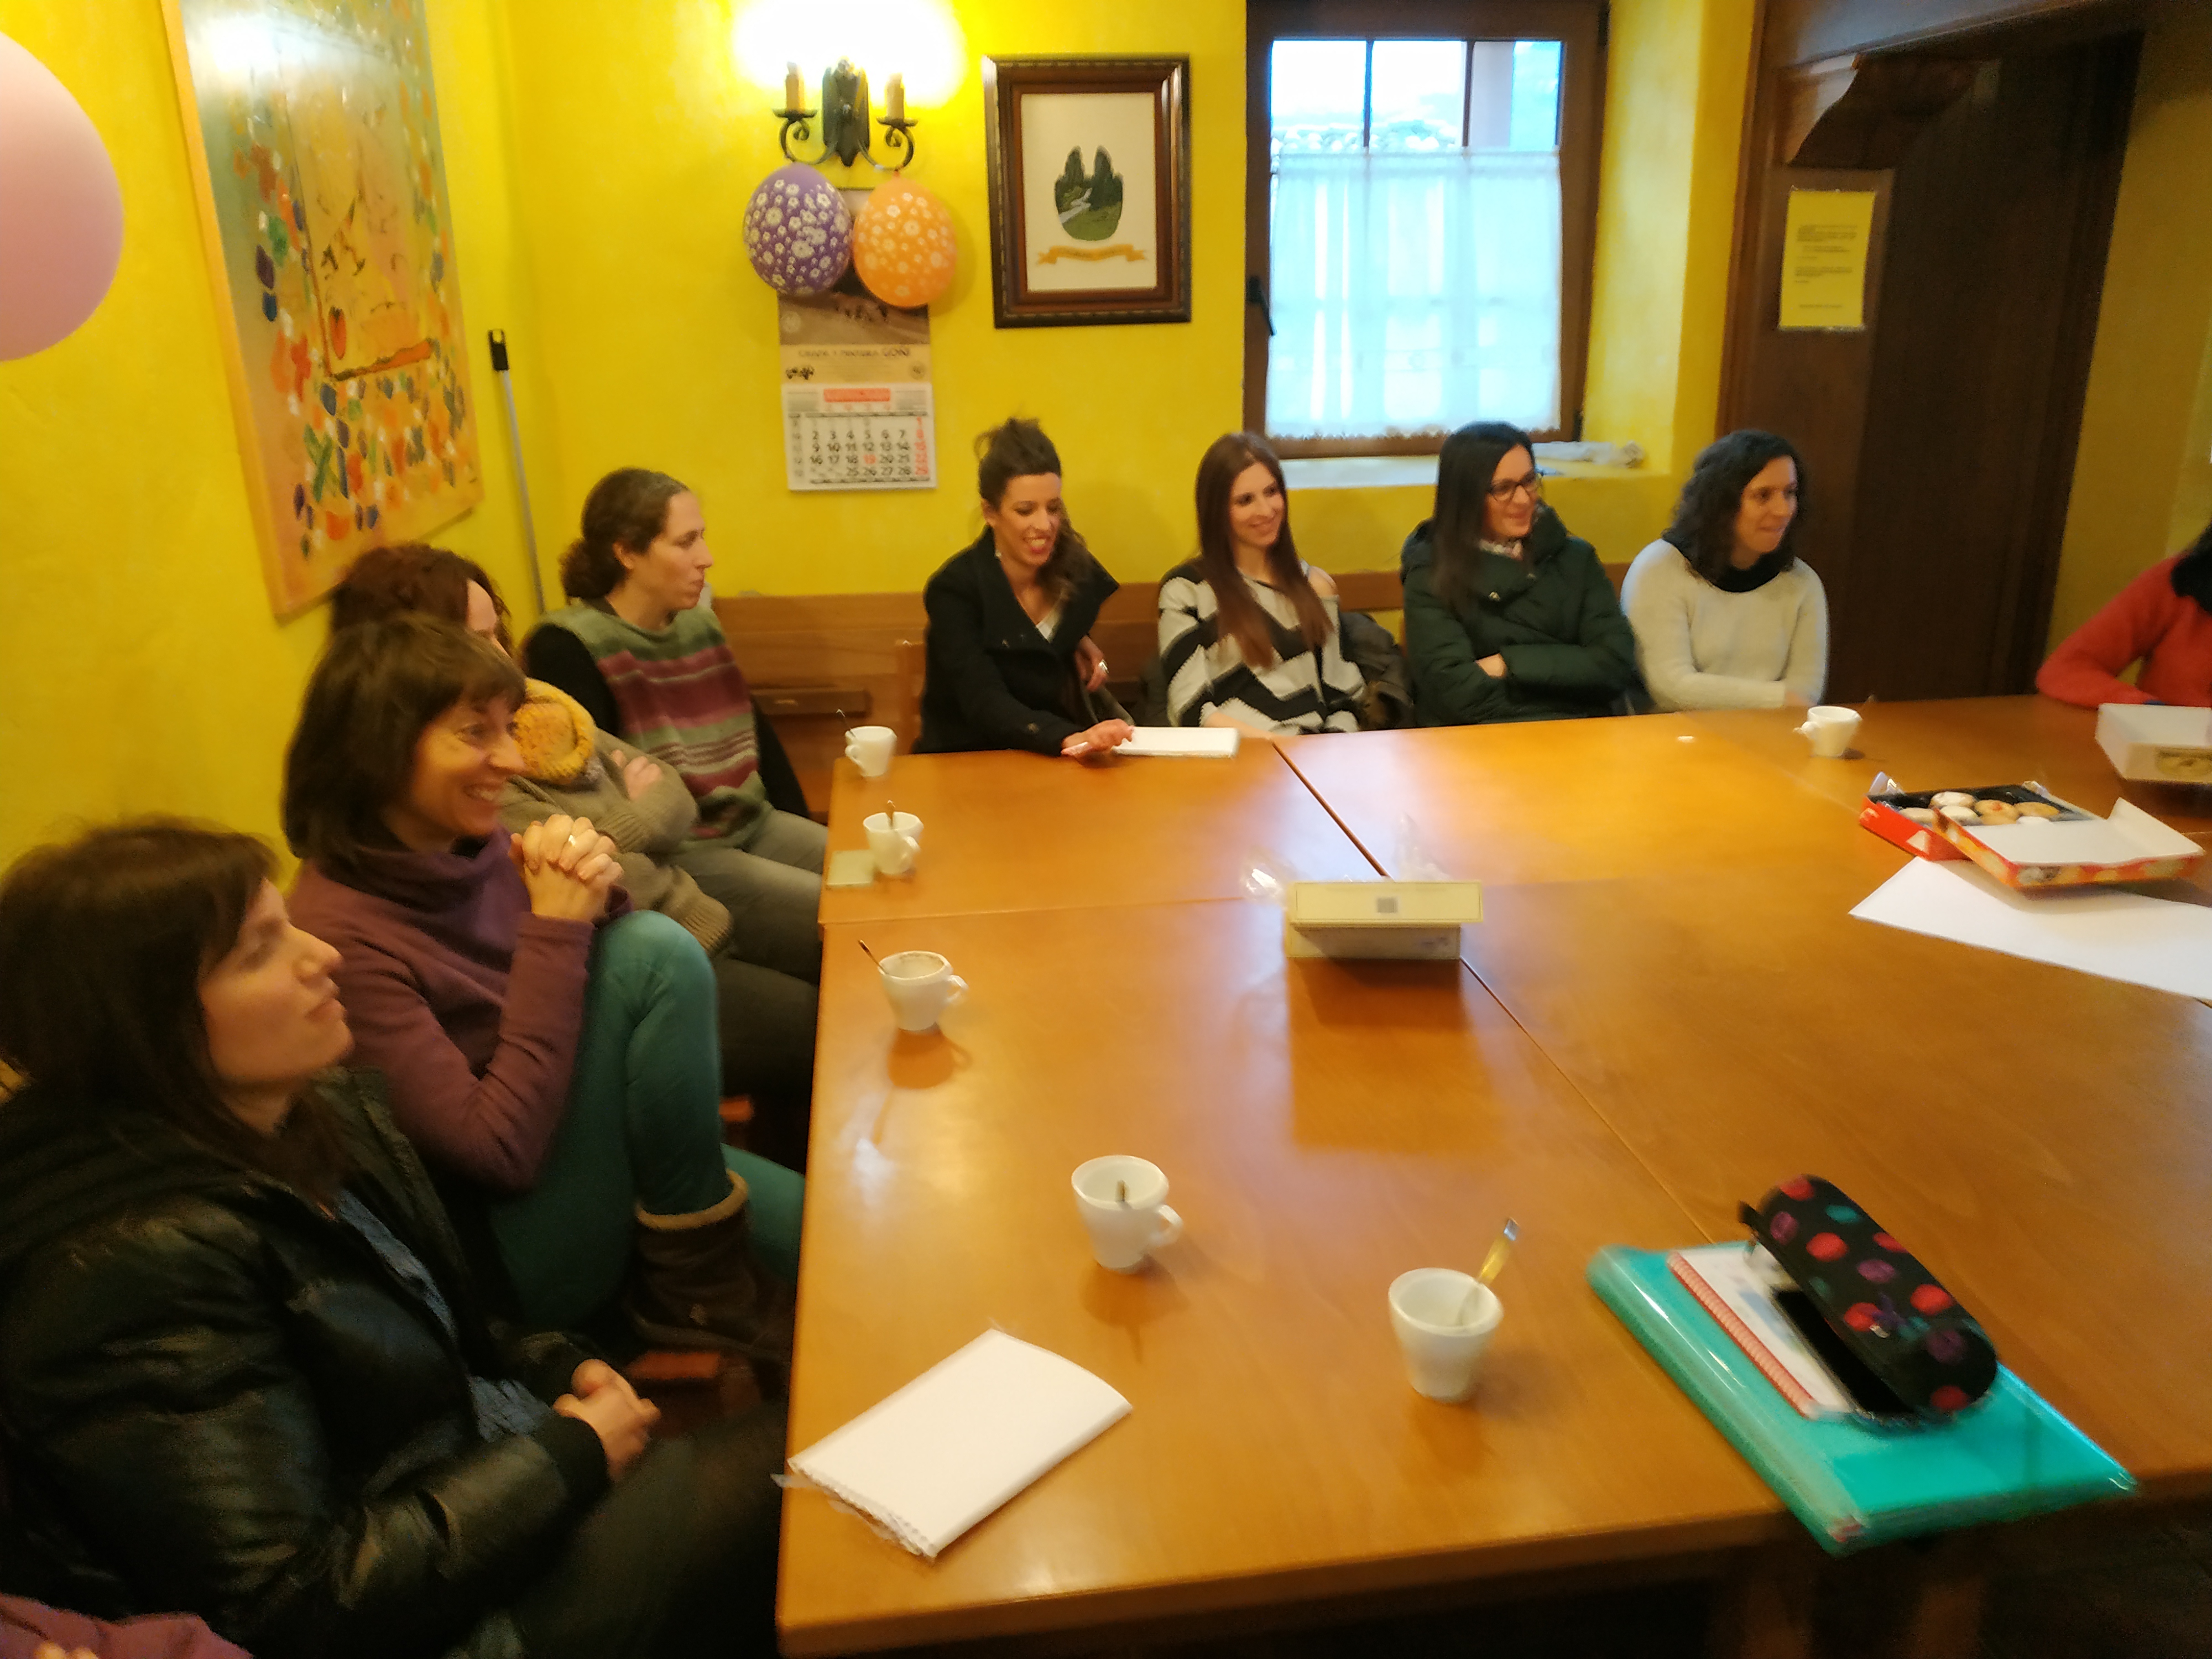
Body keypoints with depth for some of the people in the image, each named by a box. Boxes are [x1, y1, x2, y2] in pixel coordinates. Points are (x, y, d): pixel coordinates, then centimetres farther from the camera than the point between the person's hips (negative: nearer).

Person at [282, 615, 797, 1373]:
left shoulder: (479, 844, -1)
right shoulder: (339, 932, -21)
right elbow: (499, 1151, -24)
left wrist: (593, 902, -13)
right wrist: (555, 929, -24)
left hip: (609, 1163, 6)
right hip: (525, 1255, -6)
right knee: (655, 951, -23)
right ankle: (701, 1289, -9)